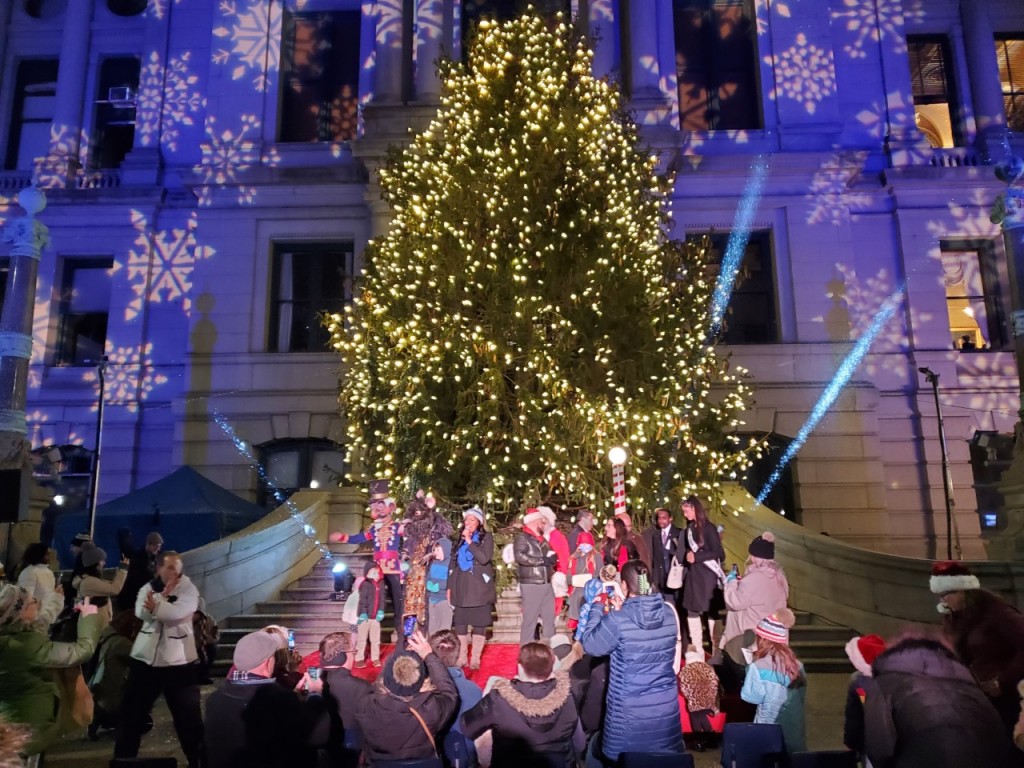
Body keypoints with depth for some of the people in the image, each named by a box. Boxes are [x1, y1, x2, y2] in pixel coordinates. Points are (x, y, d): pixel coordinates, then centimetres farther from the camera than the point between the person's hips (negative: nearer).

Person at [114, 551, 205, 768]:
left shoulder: (188, 589, -5)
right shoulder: (148, 588, 5)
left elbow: (176, 613, -22)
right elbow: (142, 612, -13)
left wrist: (156, 605, -14)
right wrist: (163, 594, -18)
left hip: (178, 661, -3)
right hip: (146, 658, 3)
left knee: (188, 715, 4)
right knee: (132, 711, 13)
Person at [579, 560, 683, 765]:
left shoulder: (618, 620, -20)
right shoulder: (669, 613, -5)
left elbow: (589, 643, -5)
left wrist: (597, 609, 5)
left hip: (630, 708, -4)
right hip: (665, 704, 5)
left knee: (623, 758, 16)